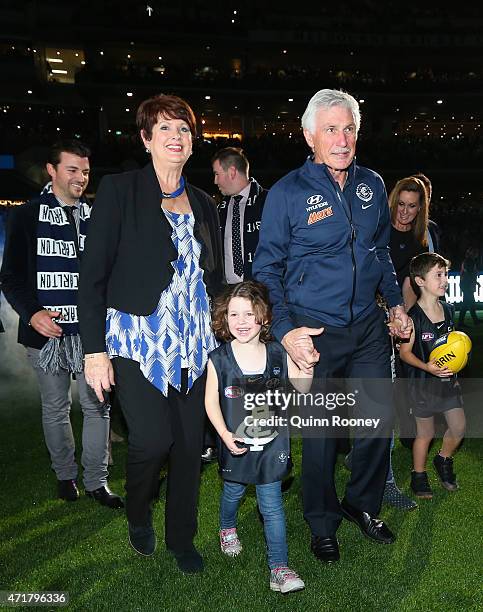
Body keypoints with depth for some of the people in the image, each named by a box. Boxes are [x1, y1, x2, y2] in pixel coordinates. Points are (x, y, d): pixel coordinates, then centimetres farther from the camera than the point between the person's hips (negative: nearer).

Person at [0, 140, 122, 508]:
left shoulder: (97, 216, 8)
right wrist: (31, 313, -15)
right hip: (46, 331, -1)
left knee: (98, 406, 4)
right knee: (56, 408, 12)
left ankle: (97, 481, 17)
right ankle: (65, 475, 31)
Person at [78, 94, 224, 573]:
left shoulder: (203, 204, 13)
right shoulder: (118, 190, -2)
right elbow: (93, 274, -6)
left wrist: (220, 337, 11)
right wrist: (94, 349, -11)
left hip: (194, 343, 5)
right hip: (138, 340, -4)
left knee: (190, 442, 7)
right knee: (154, 438, -13)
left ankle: (182, 538, 29)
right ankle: (137, 515, 21)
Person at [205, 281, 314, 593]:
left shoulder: (278, 354, -9)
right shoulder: (219, 359, -12)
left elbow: (300, 391, -2)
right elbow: (211, 401, -6)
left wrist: (307, 368, -21)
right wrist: (225, 435, -15)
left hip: (270, 443, 0)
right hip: (235, 442, 1)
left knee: (272, 505, 3)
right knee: (233, 491, 24)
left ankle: (279, 568, 14)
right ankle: (227, 527, 55)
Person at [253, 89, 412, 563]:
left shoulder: (372, 185, 5)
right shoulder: (286, 193, -10)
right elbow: (267, 268, -7)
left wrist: (396, 303, 13)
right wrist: (284, 331, -15)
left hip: (368, 327, 5)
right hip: (315, 331, -5)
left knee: (381, 418, 11)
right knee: (320, 431, 7)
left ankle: (362, 504, 37)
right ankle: (322, 523, 31)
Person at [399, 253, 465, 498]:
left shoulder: (448, 310, 2)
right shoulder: (415, 317, -19)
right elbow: (405, 352, -14)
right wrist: (426, 367, -28)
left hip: (448, 379, 6)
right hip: (424, 383, -6)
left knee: (459, 427, 11)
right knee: (426, 433, 7)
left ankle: (443, 461, 38)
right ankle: (418, 476, 27)